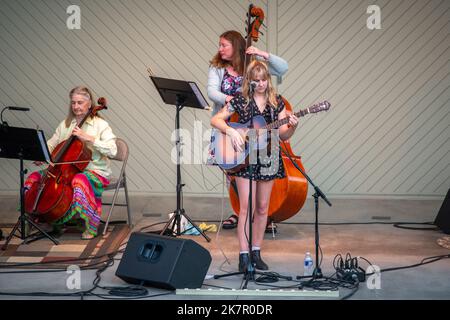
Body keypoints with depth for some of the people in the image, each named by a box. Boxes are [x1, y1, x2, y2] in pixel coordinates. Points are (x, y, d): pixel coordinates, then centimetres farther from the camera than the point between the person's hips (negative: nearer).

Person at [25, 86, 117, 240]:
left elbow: (112, 150, -16)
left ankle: (90, 227, -22)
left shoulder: (100, 124, -4)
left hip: (95, 170, -6)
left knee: (80, 181, -40)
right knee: (35, 176, -9)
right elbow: (51, 144, 13)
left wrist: (89, 138, -23)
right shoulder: (66, 124, 14)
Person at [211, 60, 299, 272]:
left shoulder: (277, 102, 5)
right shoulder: (240, 100, -2)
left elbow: (283, 135, 3)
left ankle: (256, 252, 18)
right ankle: (244, 255, -4)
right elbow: (215, 120, -3)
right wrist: (231, 131, -19)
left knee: (262, 208, 8)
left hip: (268, 159, 3)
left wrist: (292, 127, -18)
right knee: (247, 207, -7)